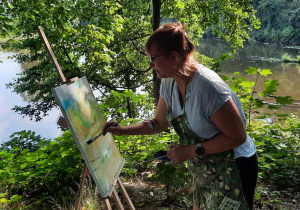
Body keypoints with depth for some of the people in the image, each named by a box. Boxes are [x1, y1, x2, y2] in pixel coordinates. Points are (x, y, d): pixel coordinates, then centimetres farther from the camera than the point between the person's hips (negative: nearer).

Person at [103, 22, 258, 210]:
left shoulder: (208, 87, -30)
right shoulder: (169, 84, -5)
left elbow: (237, 136, -23)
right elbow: (159, 123, 8)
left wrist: (191, 151, -24)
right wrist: (123, 130, -2)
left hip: (234, 169, -7)